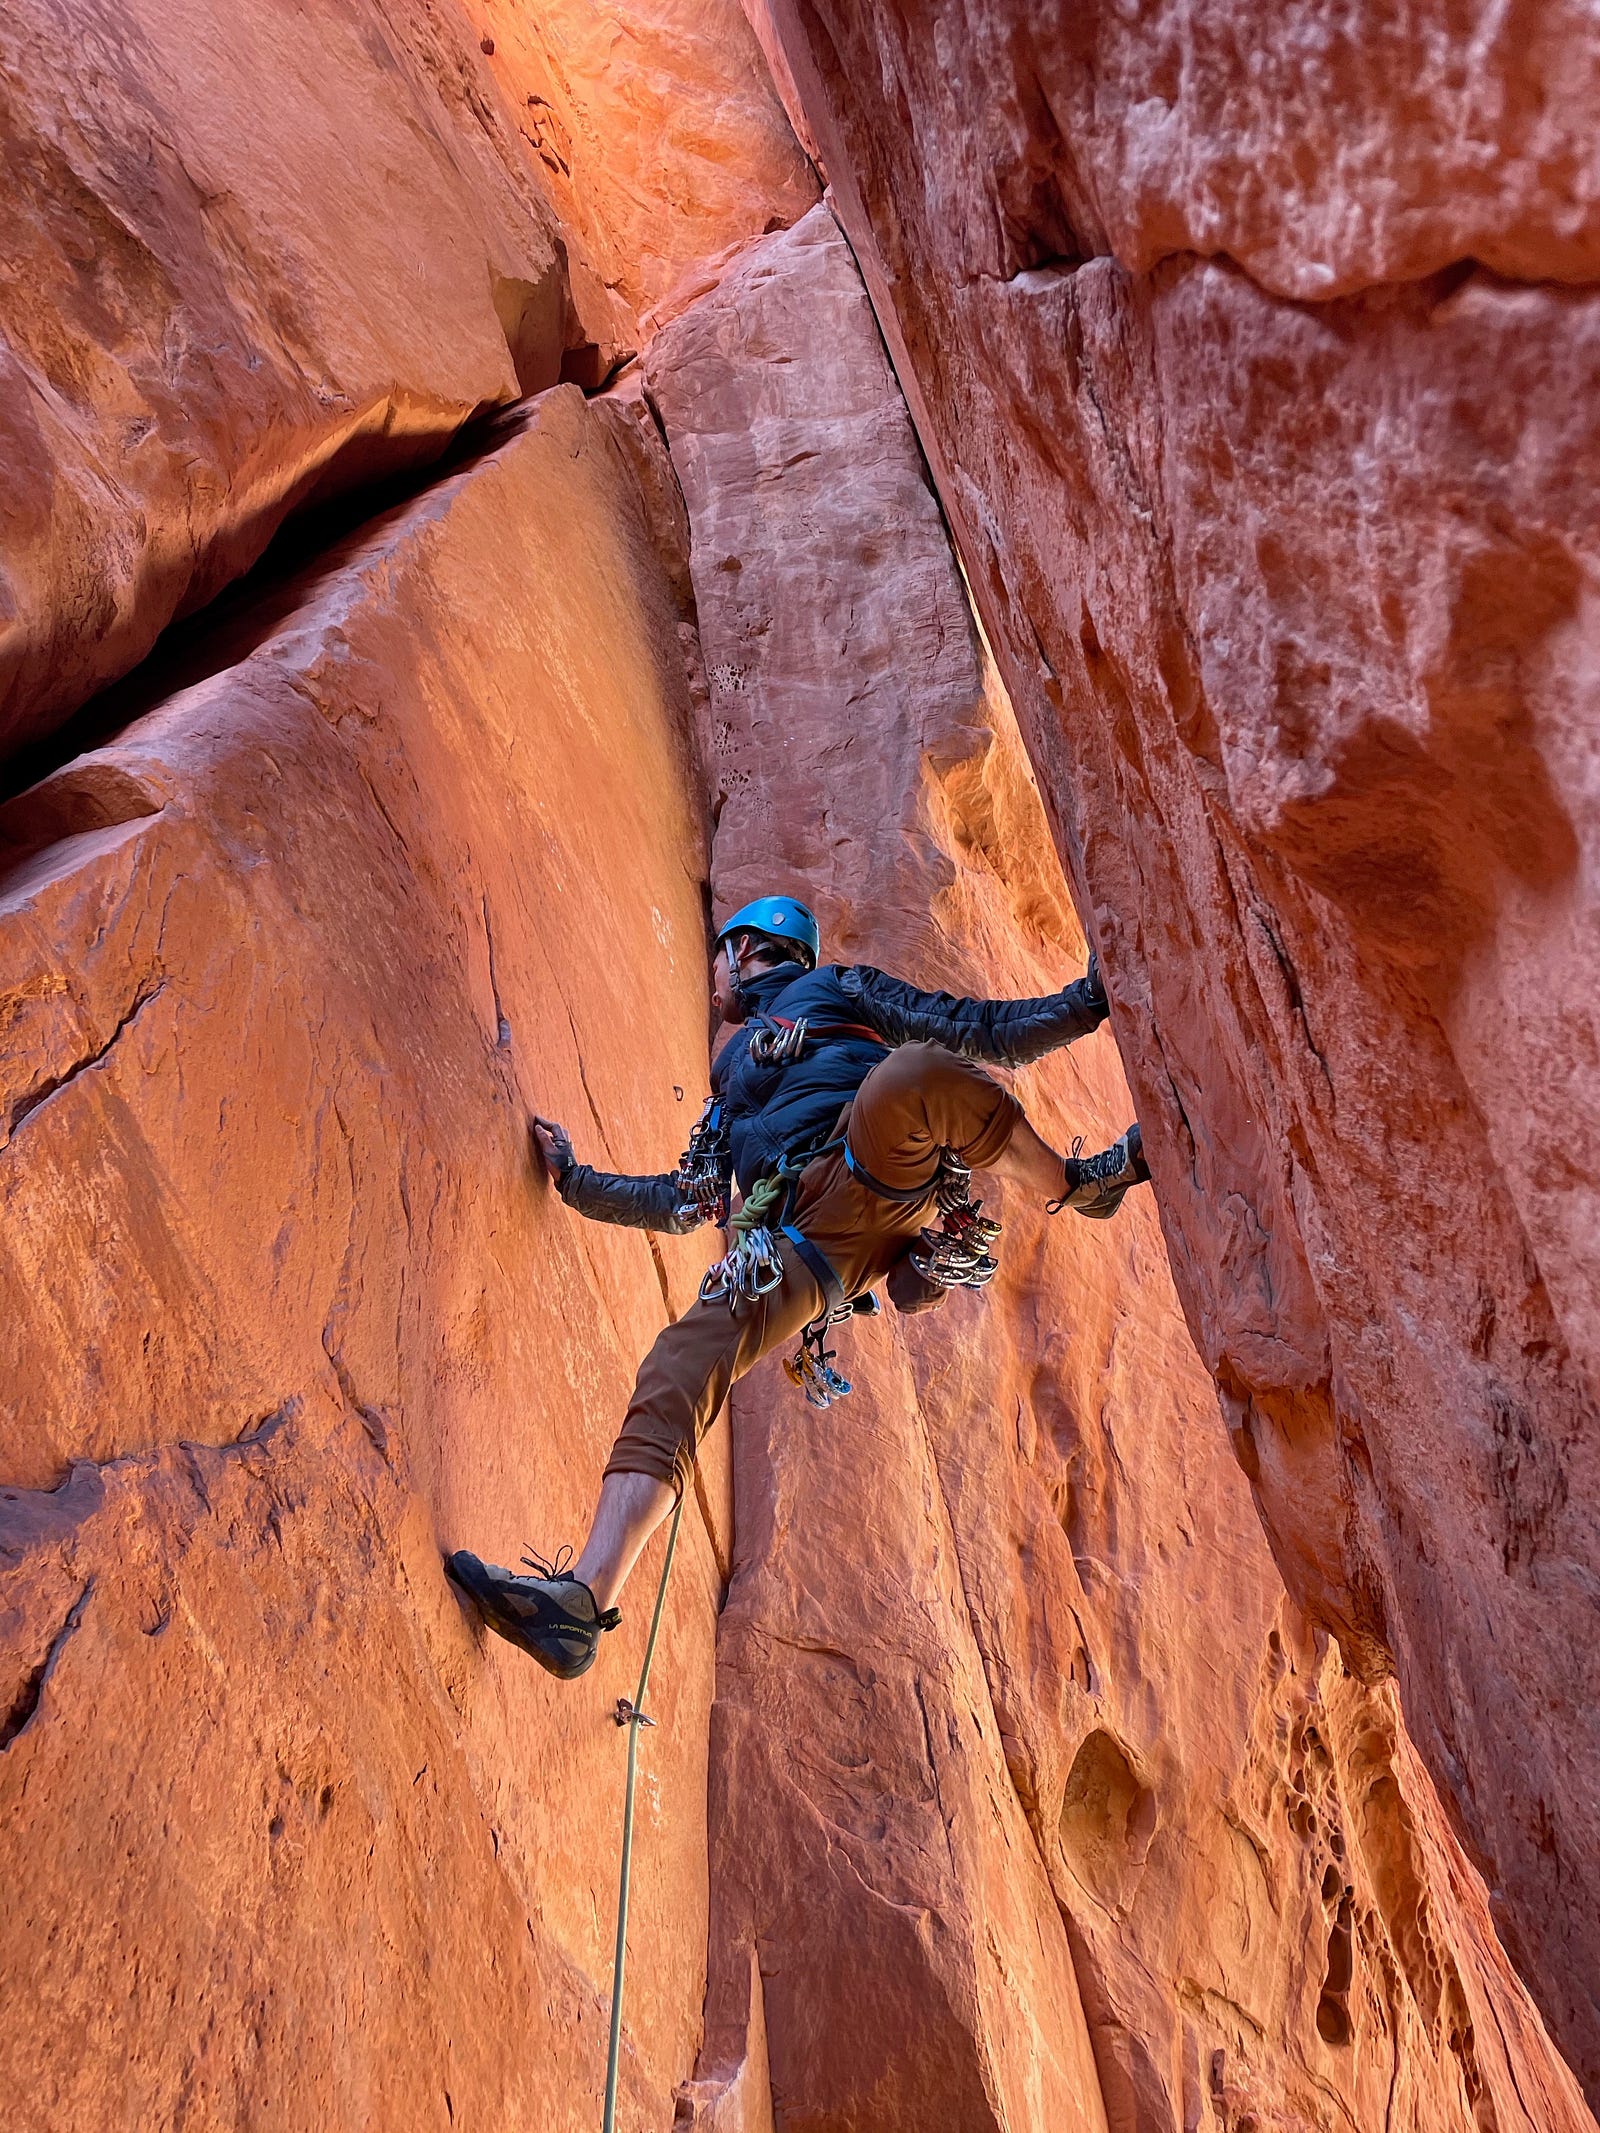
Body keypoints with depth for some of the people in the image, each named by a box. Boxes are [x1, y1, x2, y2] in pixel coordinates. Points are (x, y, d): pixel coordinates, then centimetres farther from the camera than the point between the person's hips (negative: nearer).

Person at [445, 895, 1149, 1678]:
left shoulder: (837, 989, 24)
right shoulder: (732, 1077, 40)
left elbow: (989, 1034, 16)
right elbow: (679, 1204, 44)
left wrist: (1095, 995, 4)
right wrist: (574, 1179, 39)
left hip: (874, 1175, -4)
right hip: (797, 1247, 5)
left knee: (912, 1073, -36)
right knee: (677, 1370, -17)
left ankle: (1077, 1183, -13)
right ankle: (582, 1602, -24)